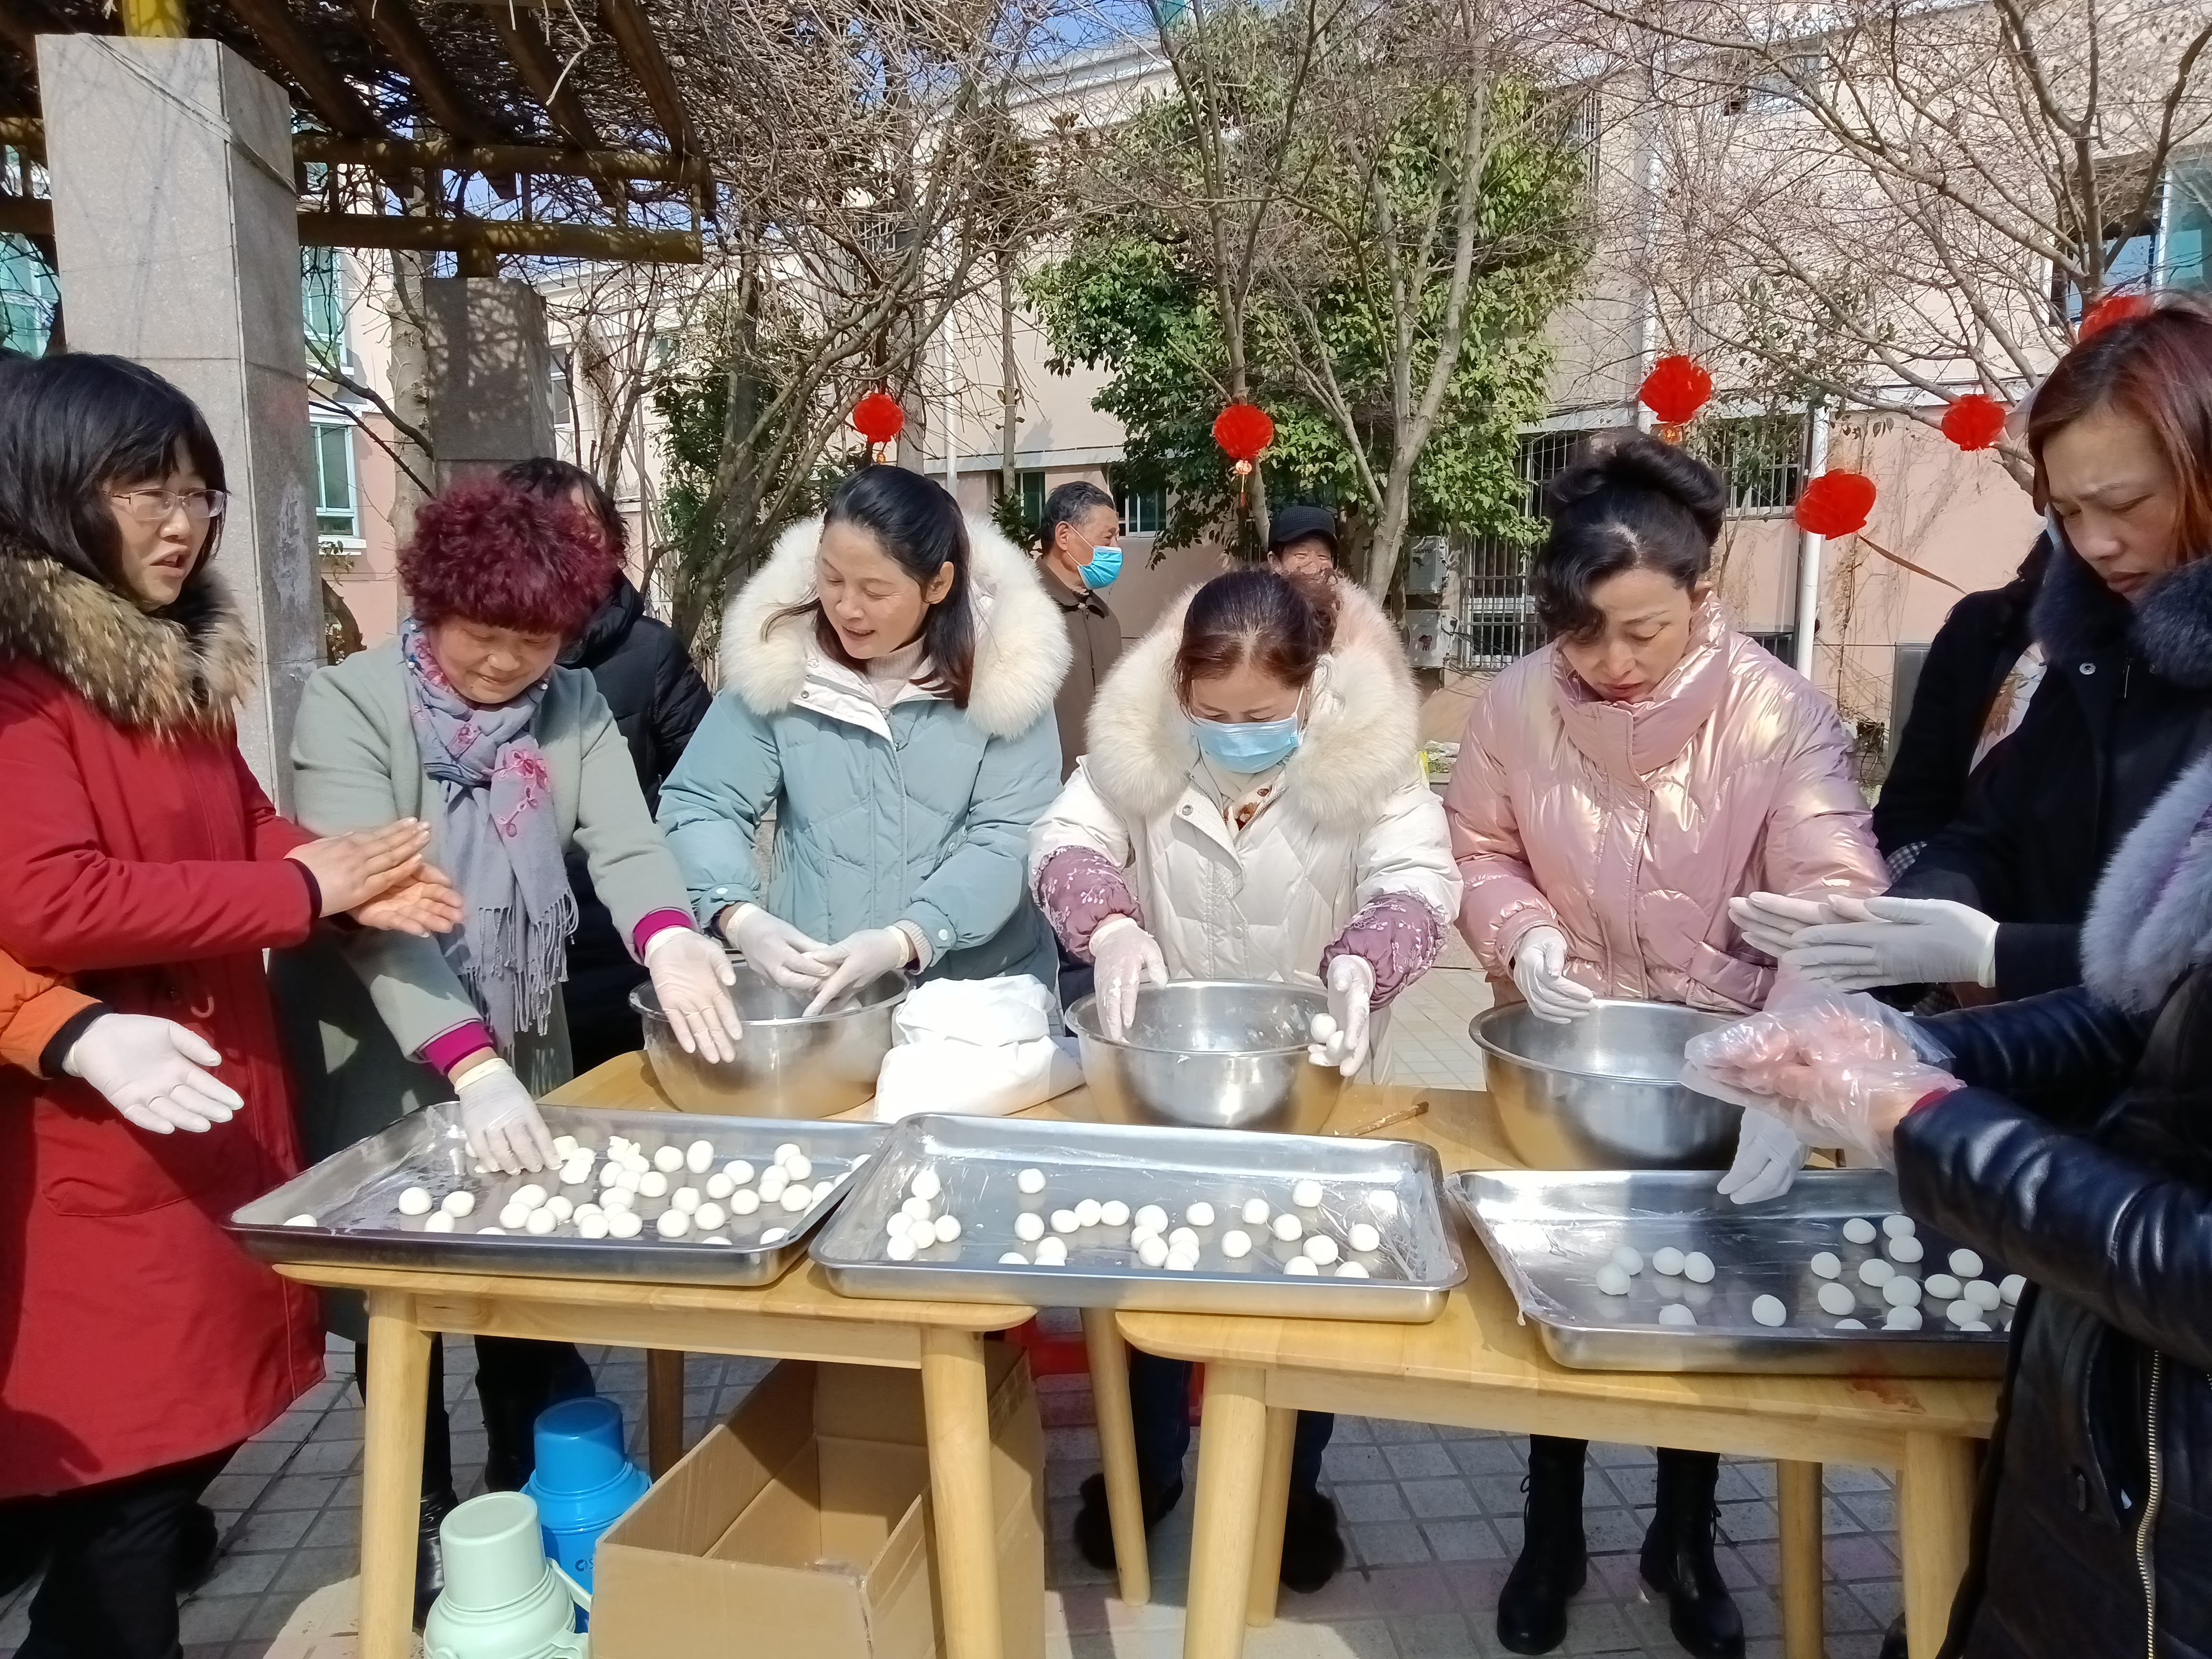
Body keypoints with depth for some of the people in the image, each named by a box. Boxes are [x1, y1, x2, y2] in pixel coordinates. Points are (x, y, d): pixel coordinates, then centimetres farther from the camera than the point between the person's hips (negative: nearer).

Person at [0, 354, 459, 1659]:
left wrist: (353, 882, -6)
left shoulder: (179, 658, 13)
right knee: (126, 1413, 3)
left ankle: (162, 1530, 40)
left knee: (203, 1382, 19)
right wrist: (303, 891, -20)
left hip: (225, 1083, 9)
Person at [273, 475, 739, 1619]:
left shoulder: (575, 708, -3)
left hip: (526, 1048, 4)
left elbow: (624, 842, -17)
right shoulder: (349, 705, -16)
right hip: (381, 1058, -3)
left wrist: (668, 939, -40)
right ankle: (423, 1525, 32)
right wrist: (469, 1063, -39)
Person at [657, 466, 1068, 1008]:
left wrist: (906, 940, -24)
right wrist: (739, 916, -20)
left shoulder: (1003, 665, -8)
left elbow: (1011, 837, -11)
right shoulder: (781, 656, -4)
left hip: (984, 993, 1)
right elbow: (699, 805, -2)